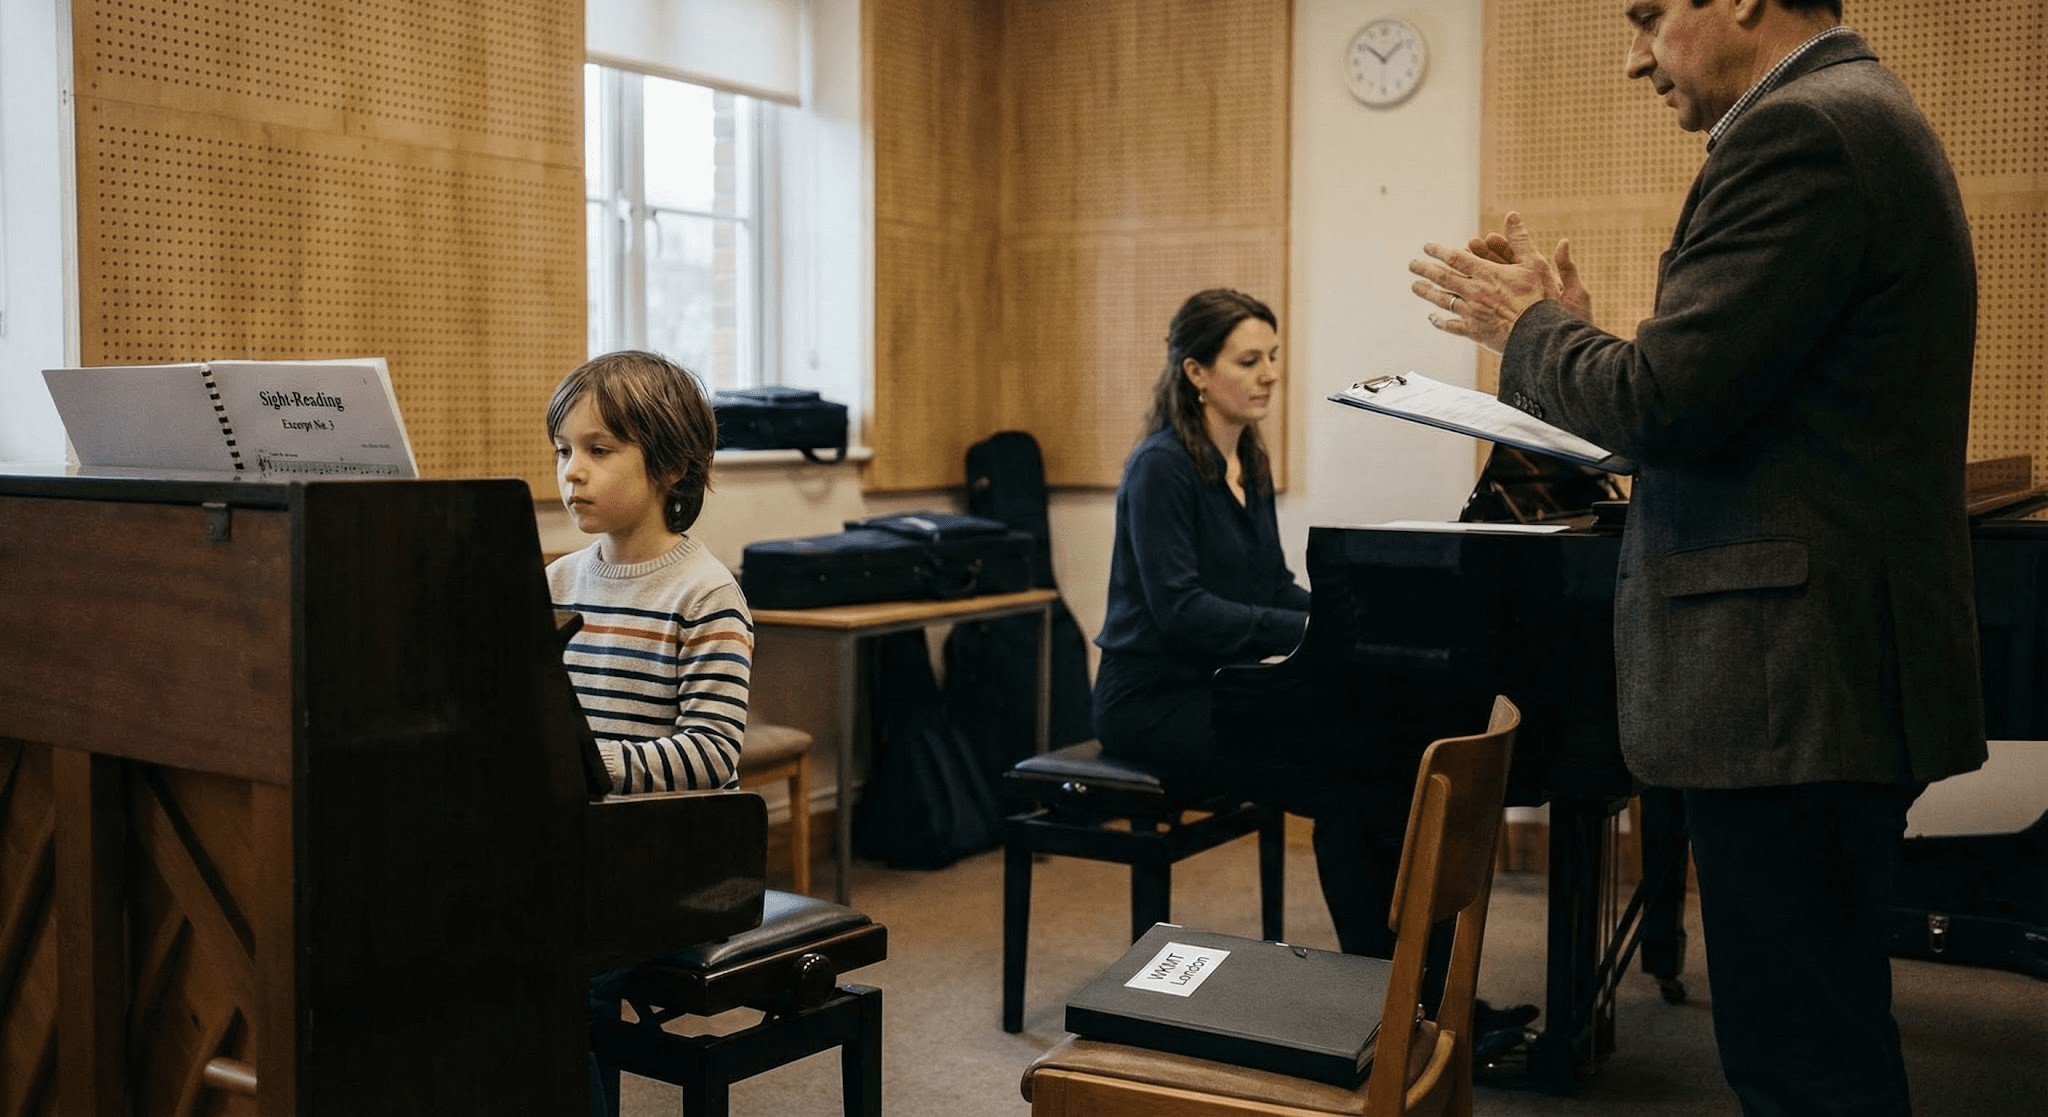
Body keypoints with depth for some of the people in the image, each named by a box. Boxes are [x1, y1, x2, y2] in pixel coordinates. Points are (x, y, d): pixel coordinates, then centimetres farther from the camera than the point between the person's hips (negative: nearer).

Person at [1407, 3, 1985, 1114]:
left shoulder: (1800, 128, -15)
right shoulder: (1861, 115, 19)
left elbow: (1667, 403, -21)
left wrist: (1526, 329, -3)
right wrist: (1571, 327, 13)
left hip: (1794, 687, -11)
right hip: (1833, 680, 11)